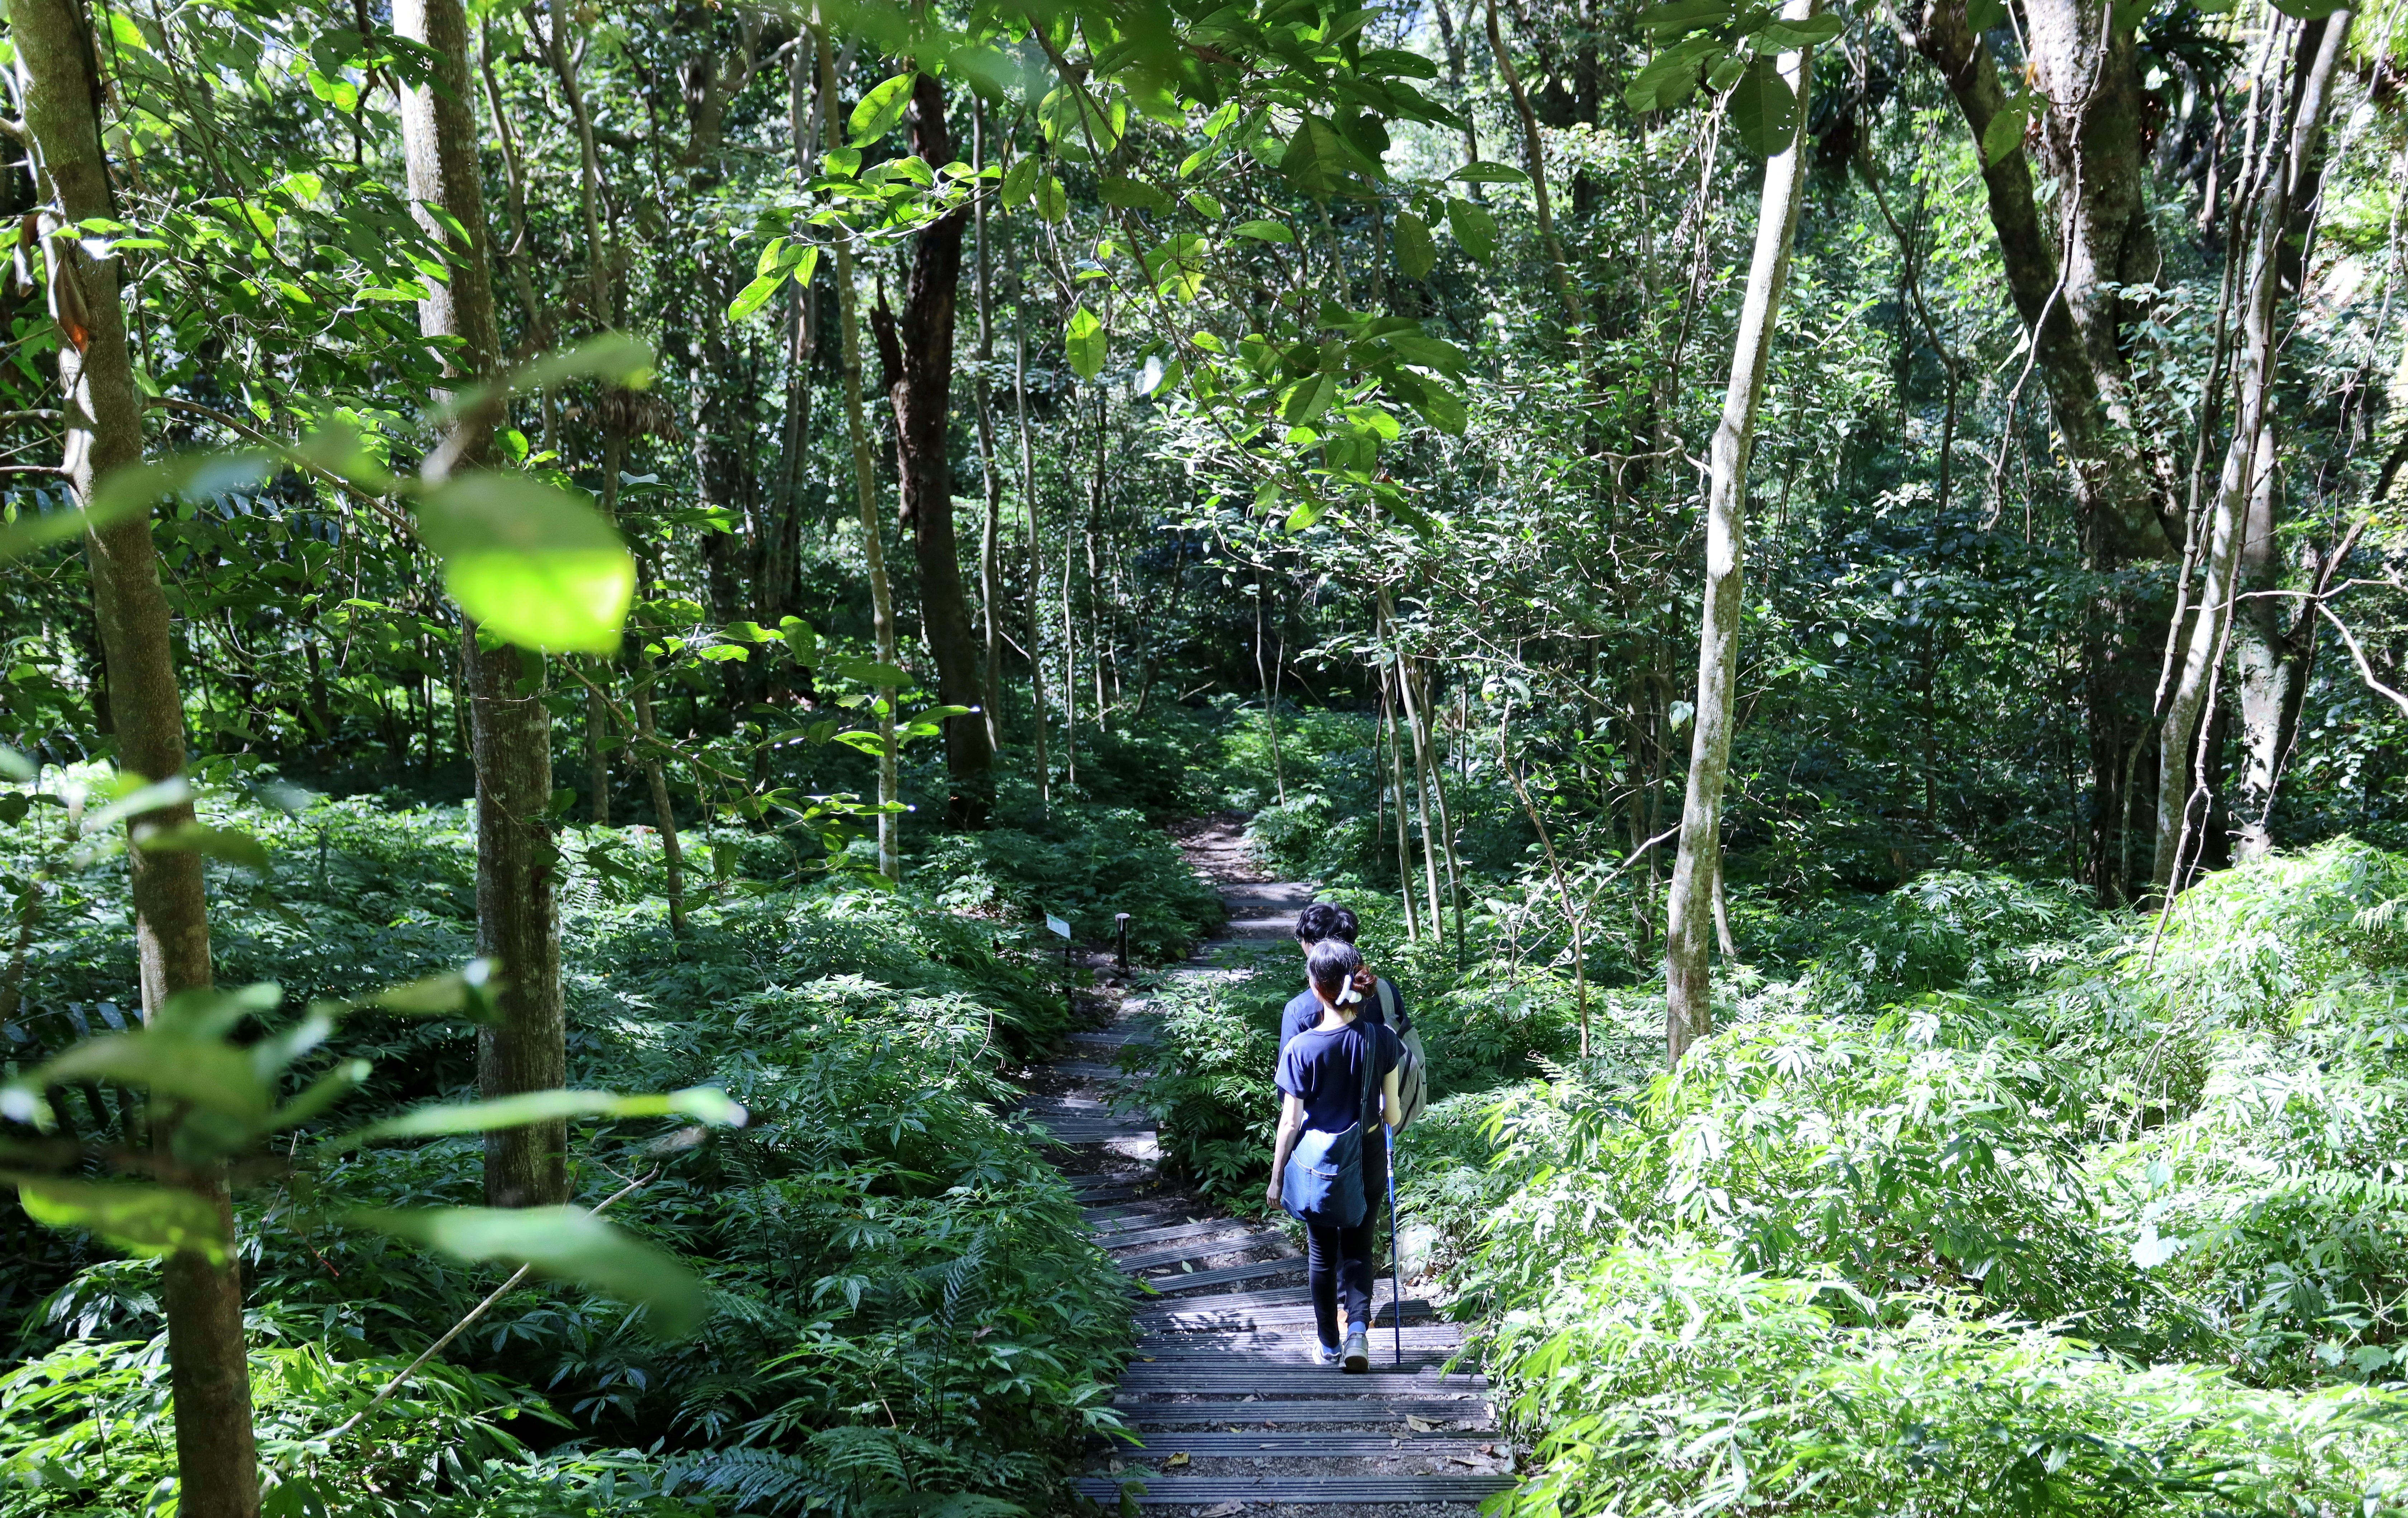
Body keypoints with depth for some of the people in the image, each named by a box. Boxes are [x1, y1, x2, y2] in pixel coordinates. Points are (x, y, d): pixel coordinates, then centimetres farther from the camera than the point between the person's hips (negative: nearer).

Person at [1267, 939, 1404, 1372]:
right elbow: (1393, 1114, -7)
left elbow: (1290, 1123, -13)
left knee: (1322, 1254, 17)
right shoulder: (1382, 1040, -14)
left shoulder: (1301, 1049, -20)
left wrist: (1275, 1177, -2)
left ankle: (1330, 1345, 27)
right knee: (1358, 1250, 16)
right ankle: (1358, 1327, -5)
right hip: (1367, 1158, 1)